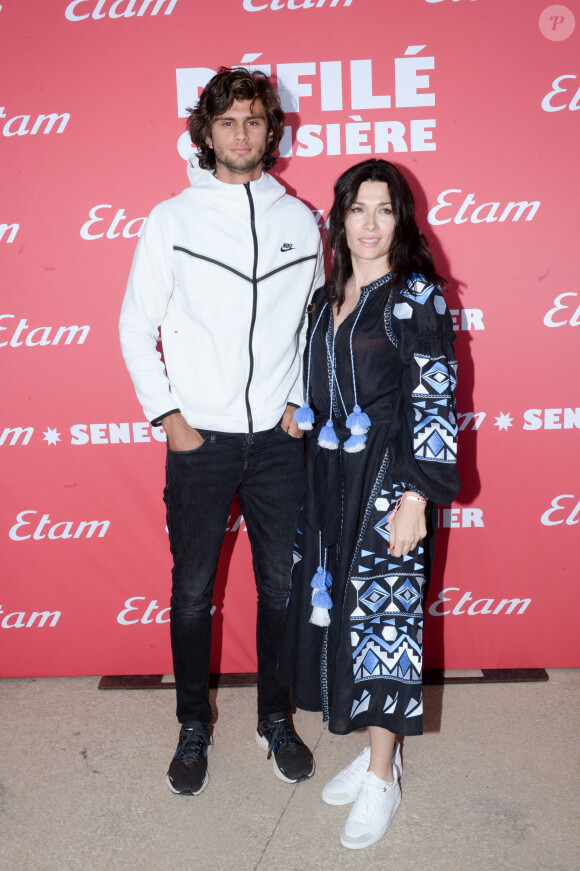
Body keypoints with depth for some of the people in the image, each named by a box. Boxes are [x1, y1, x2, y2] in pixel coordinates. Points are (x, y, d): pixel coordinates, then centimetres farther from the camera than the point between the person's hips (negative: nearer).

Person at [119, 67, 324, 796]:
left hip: (279, 439, 2)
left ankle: (276, 720, 31)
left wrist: (302, 404, 1)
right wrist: (167, 415, -5)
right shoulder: (171, 219, 0)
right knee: (192, 593, 9)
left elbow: (317, 324, 11)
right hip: (199, 440, -1)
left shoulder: (299, 219, 6)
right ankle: (193, 729, 29)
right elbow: (135, 326, 2)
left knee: (281, 588, 10)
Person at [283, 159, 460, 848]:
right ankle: (378, 749, 31)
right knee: (337, 606, 11)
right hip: (330, 480, 7)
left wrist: (417, 498, -18)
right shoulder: (328, 297, 11)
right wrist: (316, 475, 15)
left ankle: (382, 780, 20)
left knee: (382, 612, 1)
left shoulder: (417, 295, -9)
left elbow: (435, 403, -13)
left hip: (389, 480, -6)